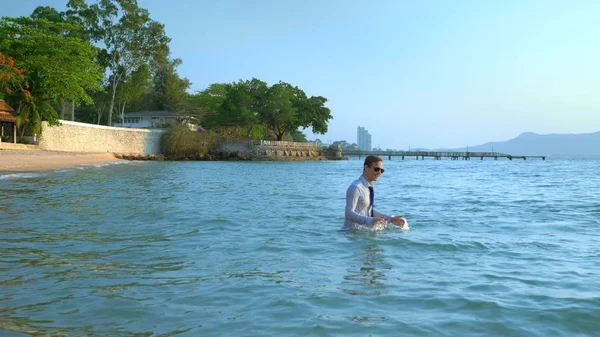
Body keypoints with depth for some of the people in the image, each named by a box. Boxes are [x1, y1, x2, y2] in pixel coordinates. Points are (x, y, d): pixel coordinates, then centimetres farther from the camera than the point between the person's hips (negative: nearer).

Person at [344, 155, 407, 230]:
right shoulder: (355, 187, -16)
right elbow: (349, 213, -23)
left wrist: (391, 219, 8)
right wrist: (370, 220, -37)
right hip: (354, 231, -7)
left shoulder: (369, 187, 9)